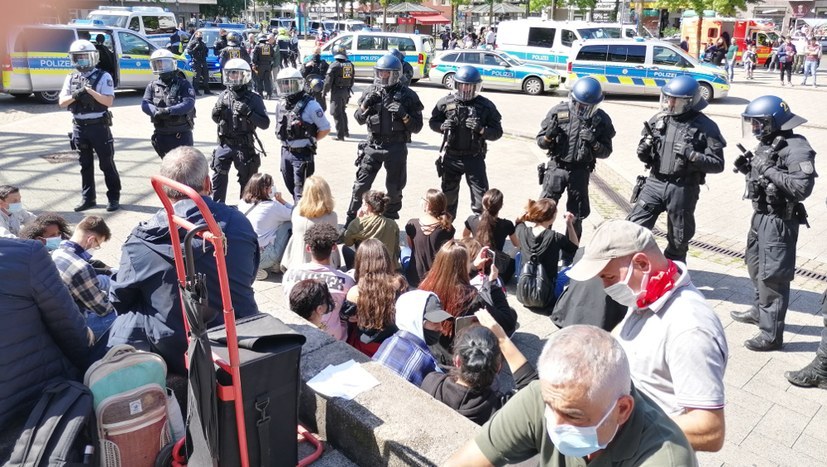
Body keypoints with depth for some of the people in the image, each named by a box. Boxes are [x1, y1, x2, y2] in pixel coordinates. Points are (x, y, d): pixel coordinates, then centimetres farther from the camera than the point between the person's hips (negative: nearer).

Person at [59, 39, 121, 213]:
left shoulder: (103, 77, -6)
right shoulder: (71, 78, 9)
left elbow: (108, 101, -15)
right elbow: (62, 102, 5)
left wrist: (89, 90, -22)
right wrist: (75, 95, -13)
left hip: (98, 126, -5)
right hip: (79, 127, 5)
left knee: (107, 163, 2)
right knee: (85, 165, 12)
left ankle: (114, 197, 11)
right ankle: (88, 198, 21)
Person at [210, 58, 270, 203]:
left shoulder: (253, 99, -9)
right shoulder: (224, 96, 4)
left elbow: (265, 124, -15)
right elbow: (217, 120, 17)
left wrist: (248, 112, -26)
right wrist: (216, 113, -5)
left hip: (244, 146, -4)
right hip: (224, 144, 4)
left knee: (247, 181, 9)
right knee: (218, 177, 7)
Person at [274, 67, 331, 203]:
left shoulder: (310, 105, -14)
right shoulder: (281, 104, 6)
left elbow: (325, 129, -10)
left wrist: (308, 140, -4)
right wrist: (287, 141, 9)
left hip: (303, 154, -7)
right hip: (286, 152, 7)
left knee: (301, 192, -4)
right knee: (291, 187, 19)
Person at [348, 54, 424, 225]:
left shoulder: (407, 95, -4)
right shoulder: (372, 91, 5)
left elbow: (417, 127, -5)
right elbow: (360, 120, 10)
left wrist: (404, 115, -21)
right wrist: (365, 104, -7)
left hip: (396, 148, -2)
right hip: (373, 145, 2)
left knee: (394, 188, 9)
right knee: (361, 185, 3)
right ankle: (351, 220, 16)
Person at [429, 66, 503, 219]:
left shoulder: (486, 106, -5)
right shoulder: (446, 102, -2)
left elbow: (497, 132, -4)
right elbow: (432, 122, 8)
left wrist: (481, 130, -22)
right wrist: (442, 126, -13)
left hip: (474, 158, -2)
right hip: (451, 157, 2)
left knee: (481, 197, -3)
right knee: (448, 194, 17)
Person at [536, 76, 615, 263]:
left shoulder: (601, 120, -4)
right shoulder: (558, 112, -5)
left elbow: (606, 151, -2)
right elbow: (540, 141, 0)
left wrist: (593, 143, -21)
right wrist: (549, 136, -22)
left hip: (580, 172, 1)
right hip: (556, 168, 0)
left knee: (576, 217, 9)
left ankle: (568, 257, 22)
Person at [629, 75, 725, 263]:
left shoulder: (705, 127, -6)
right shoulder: (658, 119, 5)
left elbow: (717, 164, -9)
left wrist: (691, 154, -22)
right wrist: (643, 151, -10)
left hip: (683, 189, -3)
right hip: (654, 183, 3)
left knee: (679, 239, 12)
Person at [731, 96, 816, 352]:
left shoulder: (796, 148, -20)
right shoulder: (767, 144, 7)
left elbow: (802, 188, -28)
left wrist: (770, 172, -28)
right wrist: (748, 169, 1)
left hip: (779, 222, -10)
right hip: (761, 216, 10)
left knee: (773, 276, -4)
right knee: (756, 266, 25)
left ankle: (771, 335, 6)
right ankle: (760, 310, 46)